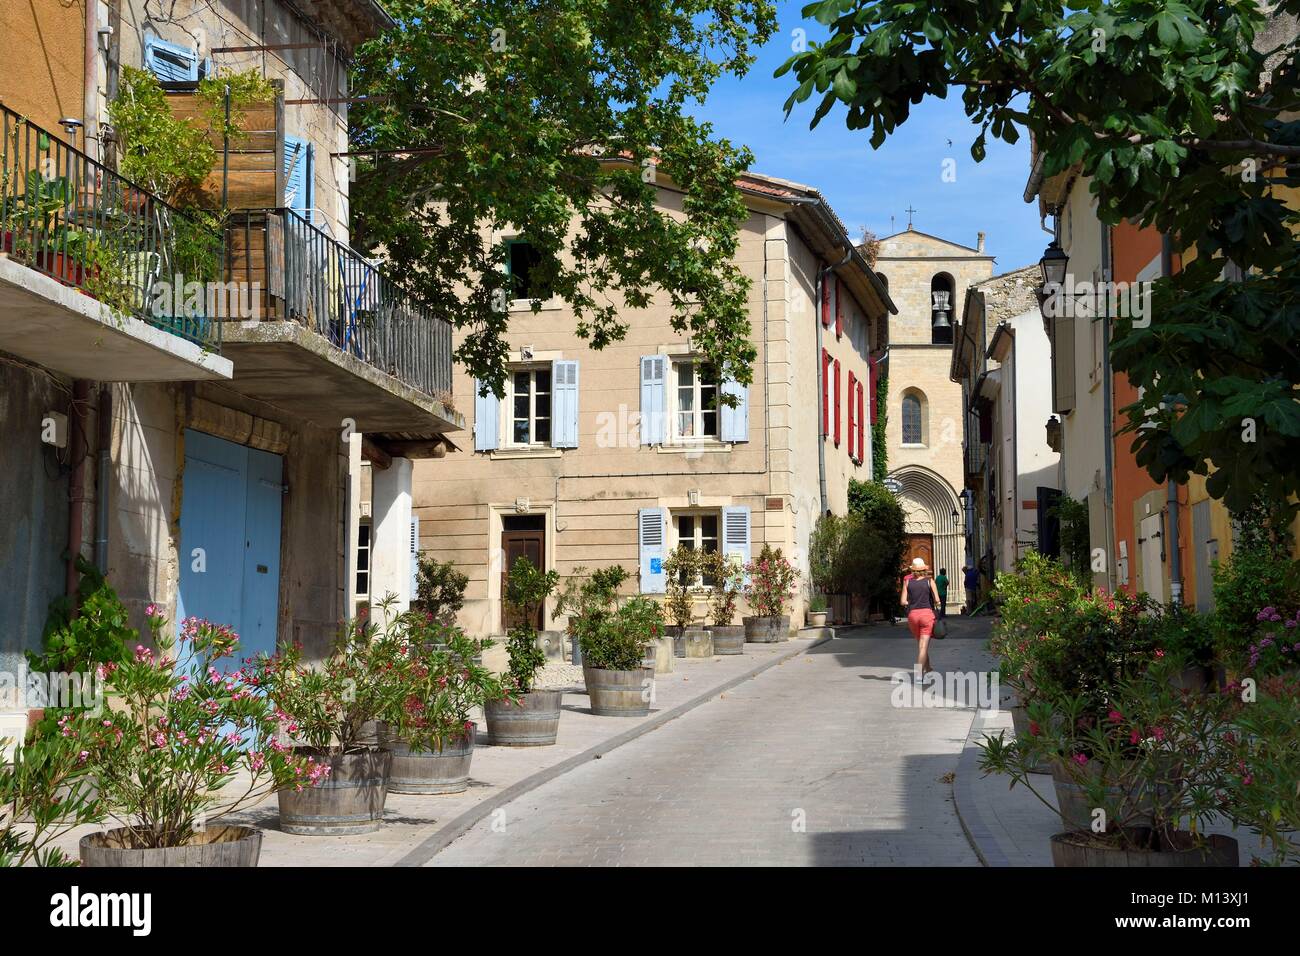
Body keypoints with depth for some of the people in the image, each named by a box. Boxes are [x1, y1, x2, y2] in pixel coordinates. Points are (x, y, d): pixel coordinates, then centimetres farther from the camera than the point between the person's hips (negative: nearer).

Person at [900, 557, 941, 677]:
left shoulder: (908, 581, 5)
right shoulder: (930, 581, 0)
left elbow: (903, 601, 1)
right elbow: (937, 600, -7)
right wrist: (934, 605, 14)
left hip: (912, 614, 3)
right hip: (927, 613, -3)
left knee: (920, 644, 21)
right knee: (923, 645, -4)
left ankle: (927, 668, 32)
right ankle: (919, 673, -13)